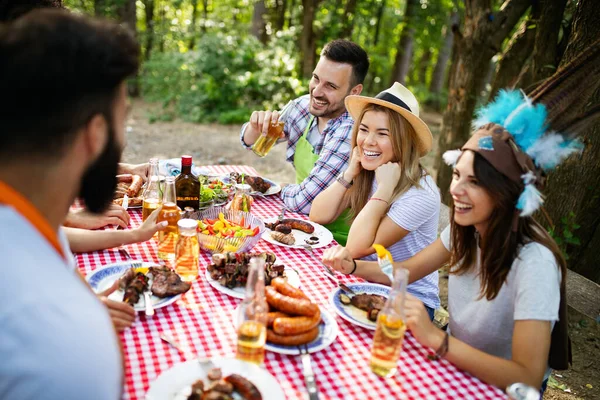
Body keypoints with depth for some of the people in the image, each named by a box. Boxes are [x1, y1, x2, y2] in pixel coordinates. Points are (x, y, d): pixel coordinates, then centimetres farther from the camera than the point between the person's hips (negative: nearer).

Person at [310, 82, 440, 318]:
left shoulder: (420, 194, -22)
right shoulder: (365, 174, -3)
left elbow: (356, 248, -26)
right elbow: (317, 217, -8)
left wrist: (384, 189, -28)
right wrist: (350, 172, -15)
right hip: (365, 283, 6)